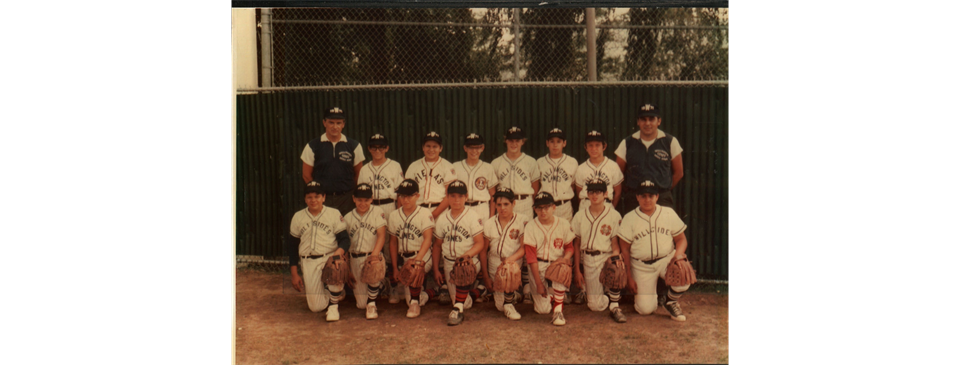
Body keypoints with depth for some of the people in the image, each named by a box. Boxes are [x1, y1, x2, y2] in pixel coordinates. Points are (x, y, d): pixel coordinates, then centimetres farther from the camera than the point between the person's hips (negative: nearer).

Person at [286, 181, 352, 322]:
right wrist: (294, 273, 8)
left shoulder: (334, 214, 2)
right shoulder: (298, 217, 9)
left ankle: (334, 305, -12)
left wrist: (338, 253, -26)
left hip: (329, 257, -2)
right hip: (308, 262, 2)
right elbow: (292, 246, 13)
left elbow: (345, 239, -3)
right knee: (316, 307, -8)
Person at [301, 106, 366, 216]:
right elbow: (307, 175, 8)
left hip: (346, 199, 1)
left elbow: (359, 173, 10)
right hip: (322, 198, 0)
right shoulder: (312, 146, 4)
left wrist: (354, 194, 5)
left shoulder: (354, 146, 6)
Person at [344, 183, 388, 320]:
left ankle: (372, 304, -14)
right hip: (355, 257, 3)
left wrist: (374, 255, -22)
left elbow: (382, 235, -8)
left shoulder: (377, 212, 0)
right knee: (361, 304, 0)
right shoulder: (348, 218, 10)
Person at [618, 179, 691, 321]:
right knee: (645, 309, -10)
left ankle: (671, 301, 4)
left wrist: (678, 253, -18)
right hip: (641, 266, -1)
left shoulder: (669, 213, 1)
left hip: (667, 260, 1)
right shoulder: (629, 218, -4)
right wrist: (628, 277, -4)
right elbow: (624, 250, -1)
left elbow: (681, 238, 6)